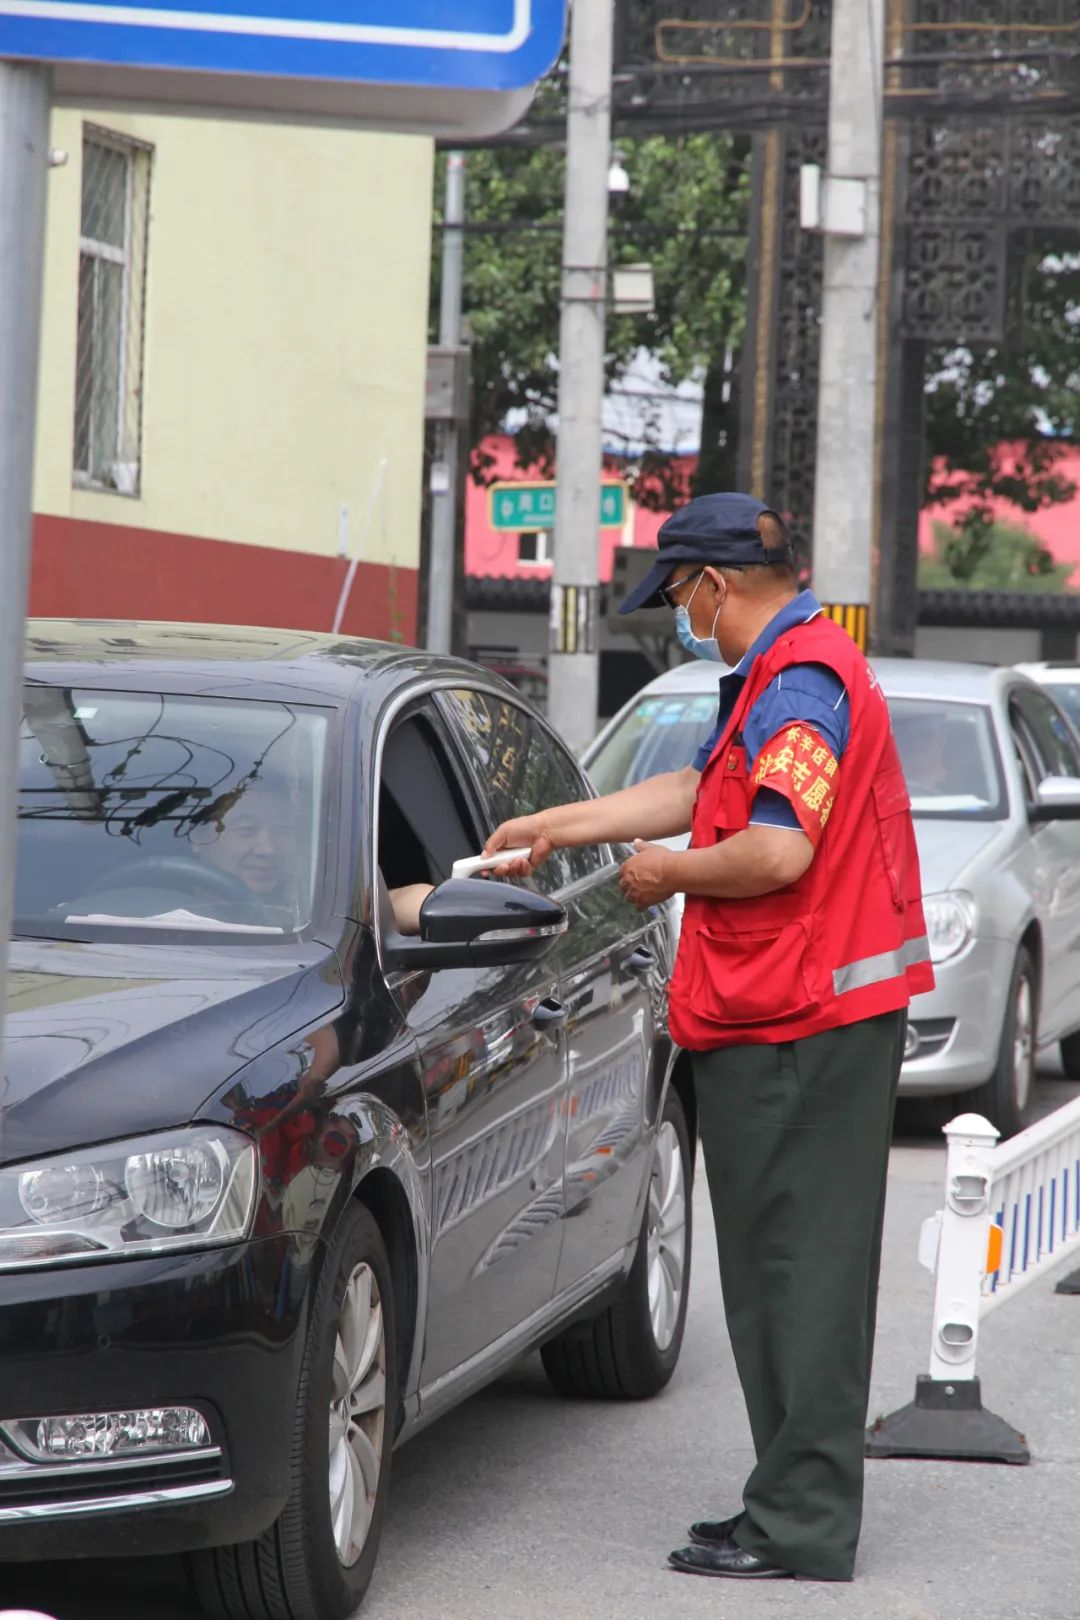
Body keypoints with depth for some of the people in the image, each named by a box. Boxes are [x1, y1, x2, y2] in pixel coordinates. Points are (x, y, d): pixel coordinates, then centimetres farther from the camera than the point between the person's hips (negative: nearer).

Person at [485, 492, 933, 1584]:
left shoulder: (799, 685, -16)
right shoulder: (785, 673, 19)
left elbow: (779, 850, -25)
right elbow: (695, 789, 28)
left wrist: (673, 874, -8)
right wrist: (551, 828, 31)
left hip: (794, 1029, -11)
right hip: (794, 1014, 11)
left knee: (797, 1273, -8)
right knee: (796, 1272, 13)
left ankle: (800, 1525, -6)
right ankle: (797, 1506, 19)